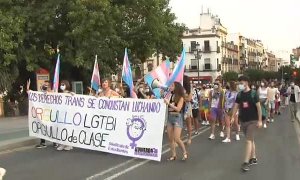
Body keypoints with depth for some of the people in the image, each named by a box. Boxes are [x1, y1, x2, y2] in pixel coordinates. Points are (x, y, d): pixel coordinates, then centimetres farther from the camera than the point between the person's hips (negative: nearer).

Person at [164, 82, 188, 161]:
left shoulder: (180, 97, -6)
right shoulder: (170, 96, 5)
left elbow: (178, 109, -16)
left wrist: (168, 103, -19)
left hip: (177, 117, -5)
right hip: (169, 117, 5)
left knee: (177, 139, -10)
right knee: (170, 139, 5)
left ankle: (185, 153, 11)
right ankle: (173, 155, 15)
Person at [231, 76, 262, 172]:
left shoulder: (253, 94, -10)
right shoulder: (239, 94, 4)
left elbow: (258, 107, -9)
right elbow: (236, 106, 7)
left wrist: (260, 120, -11)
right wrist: (233, 117, -3)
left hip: (252, 121, -5)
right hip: (243, 120, 5)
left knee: (248, 141, -11)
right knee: (251, 140, 16)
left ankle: (246, 162, -11)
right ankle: (253, 158, 28)